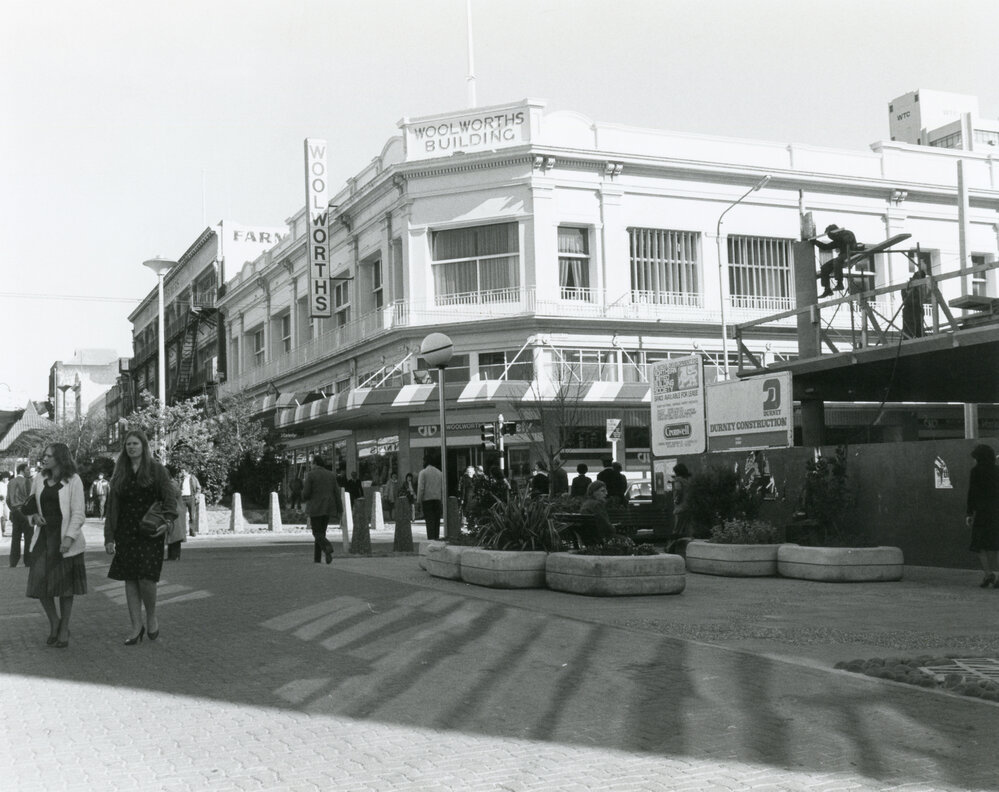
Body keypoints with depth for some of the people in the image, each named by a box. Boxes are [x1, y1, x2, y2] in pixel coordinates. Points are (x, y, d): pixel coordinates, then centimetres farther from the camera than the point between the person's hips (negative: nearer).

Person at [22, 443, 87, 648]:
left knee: (65, 586, 4)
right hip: (43, 538, 4)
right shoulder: (39, 480, 8)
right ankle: (54, 622, 21)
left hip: (66, 538, -4)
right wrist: (34, 515, -1)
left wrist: (69, 537, -19)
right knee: (40, 583, -1)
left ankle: (64, 629, 18)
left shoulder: (73, 480, -7)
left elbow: (78, 513, -9)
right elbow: (30, 505, 21)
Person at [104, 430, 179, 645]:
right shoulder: (119, 474, 11)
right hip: (125, 534, 4)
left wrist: (168, 518, -22)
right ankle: (137, 628, 10)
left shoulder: (156, 470, 2)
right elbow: (112, 507, 11)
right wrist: (109, 537, 6)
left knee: (146, 577, -13)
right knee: (130, 580, 2)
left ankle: (151, 617, 12)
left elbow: (170, 495, -4)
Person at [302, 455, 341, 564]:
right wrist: (337, 512, 6)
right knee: (321, 532, 15)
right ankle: (317, 558, 14)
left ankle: (328, 547, -29)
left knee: (317, 534, 0)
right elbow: (337, 494, 3)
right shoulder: (331, 475, 7)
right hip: (327, 509, 5)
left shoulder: (310, 475, -7)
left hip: (315, 508, -5)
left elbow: (305, 494, -11)